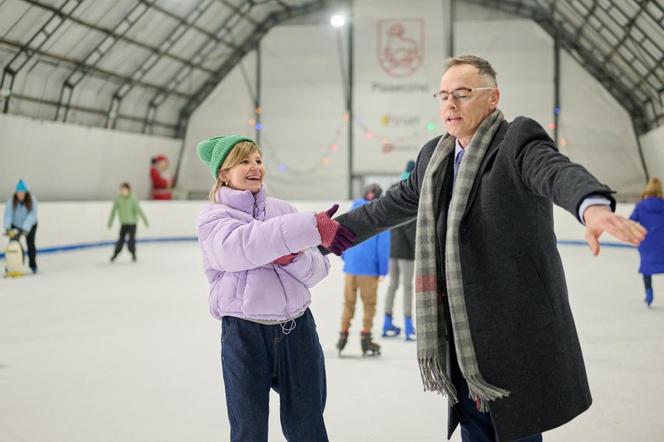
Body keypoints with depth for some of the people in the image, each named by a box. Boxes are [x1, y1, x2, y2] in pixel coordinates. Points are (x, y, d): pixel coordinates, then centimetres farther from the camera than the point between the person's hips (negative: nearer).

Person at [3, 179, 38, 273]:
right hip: (15, 225, 1)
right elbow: (8, 214, -27)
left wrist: (26, 229, -40)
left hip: (30, 225, -1)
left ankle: (32, 265, 16)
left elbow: (32, 215, -32)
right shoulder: (11, 200, -23)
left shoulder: (32, 200, -27)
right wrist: (7, 228, -38)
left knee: (30, 244, -4)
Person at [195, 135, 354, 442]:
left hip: (297, 328, 3)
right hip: (244, 333, -3)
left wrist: (290, 259, -21)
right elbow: (242, 247, -27)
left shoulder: (282, 209, 8)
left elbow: (318, 268, 3)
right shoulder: (213, 219, -3)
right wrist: (312, 227, -37)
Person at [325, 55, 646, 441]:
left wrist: (594, 206, -53)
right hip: (461, 336, 7)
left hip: (516, 333, -6)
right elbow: (392, 206, 25)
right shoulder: (434, 156, 12)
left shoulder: (518, 139, -10)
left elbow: (558, 171, -30)